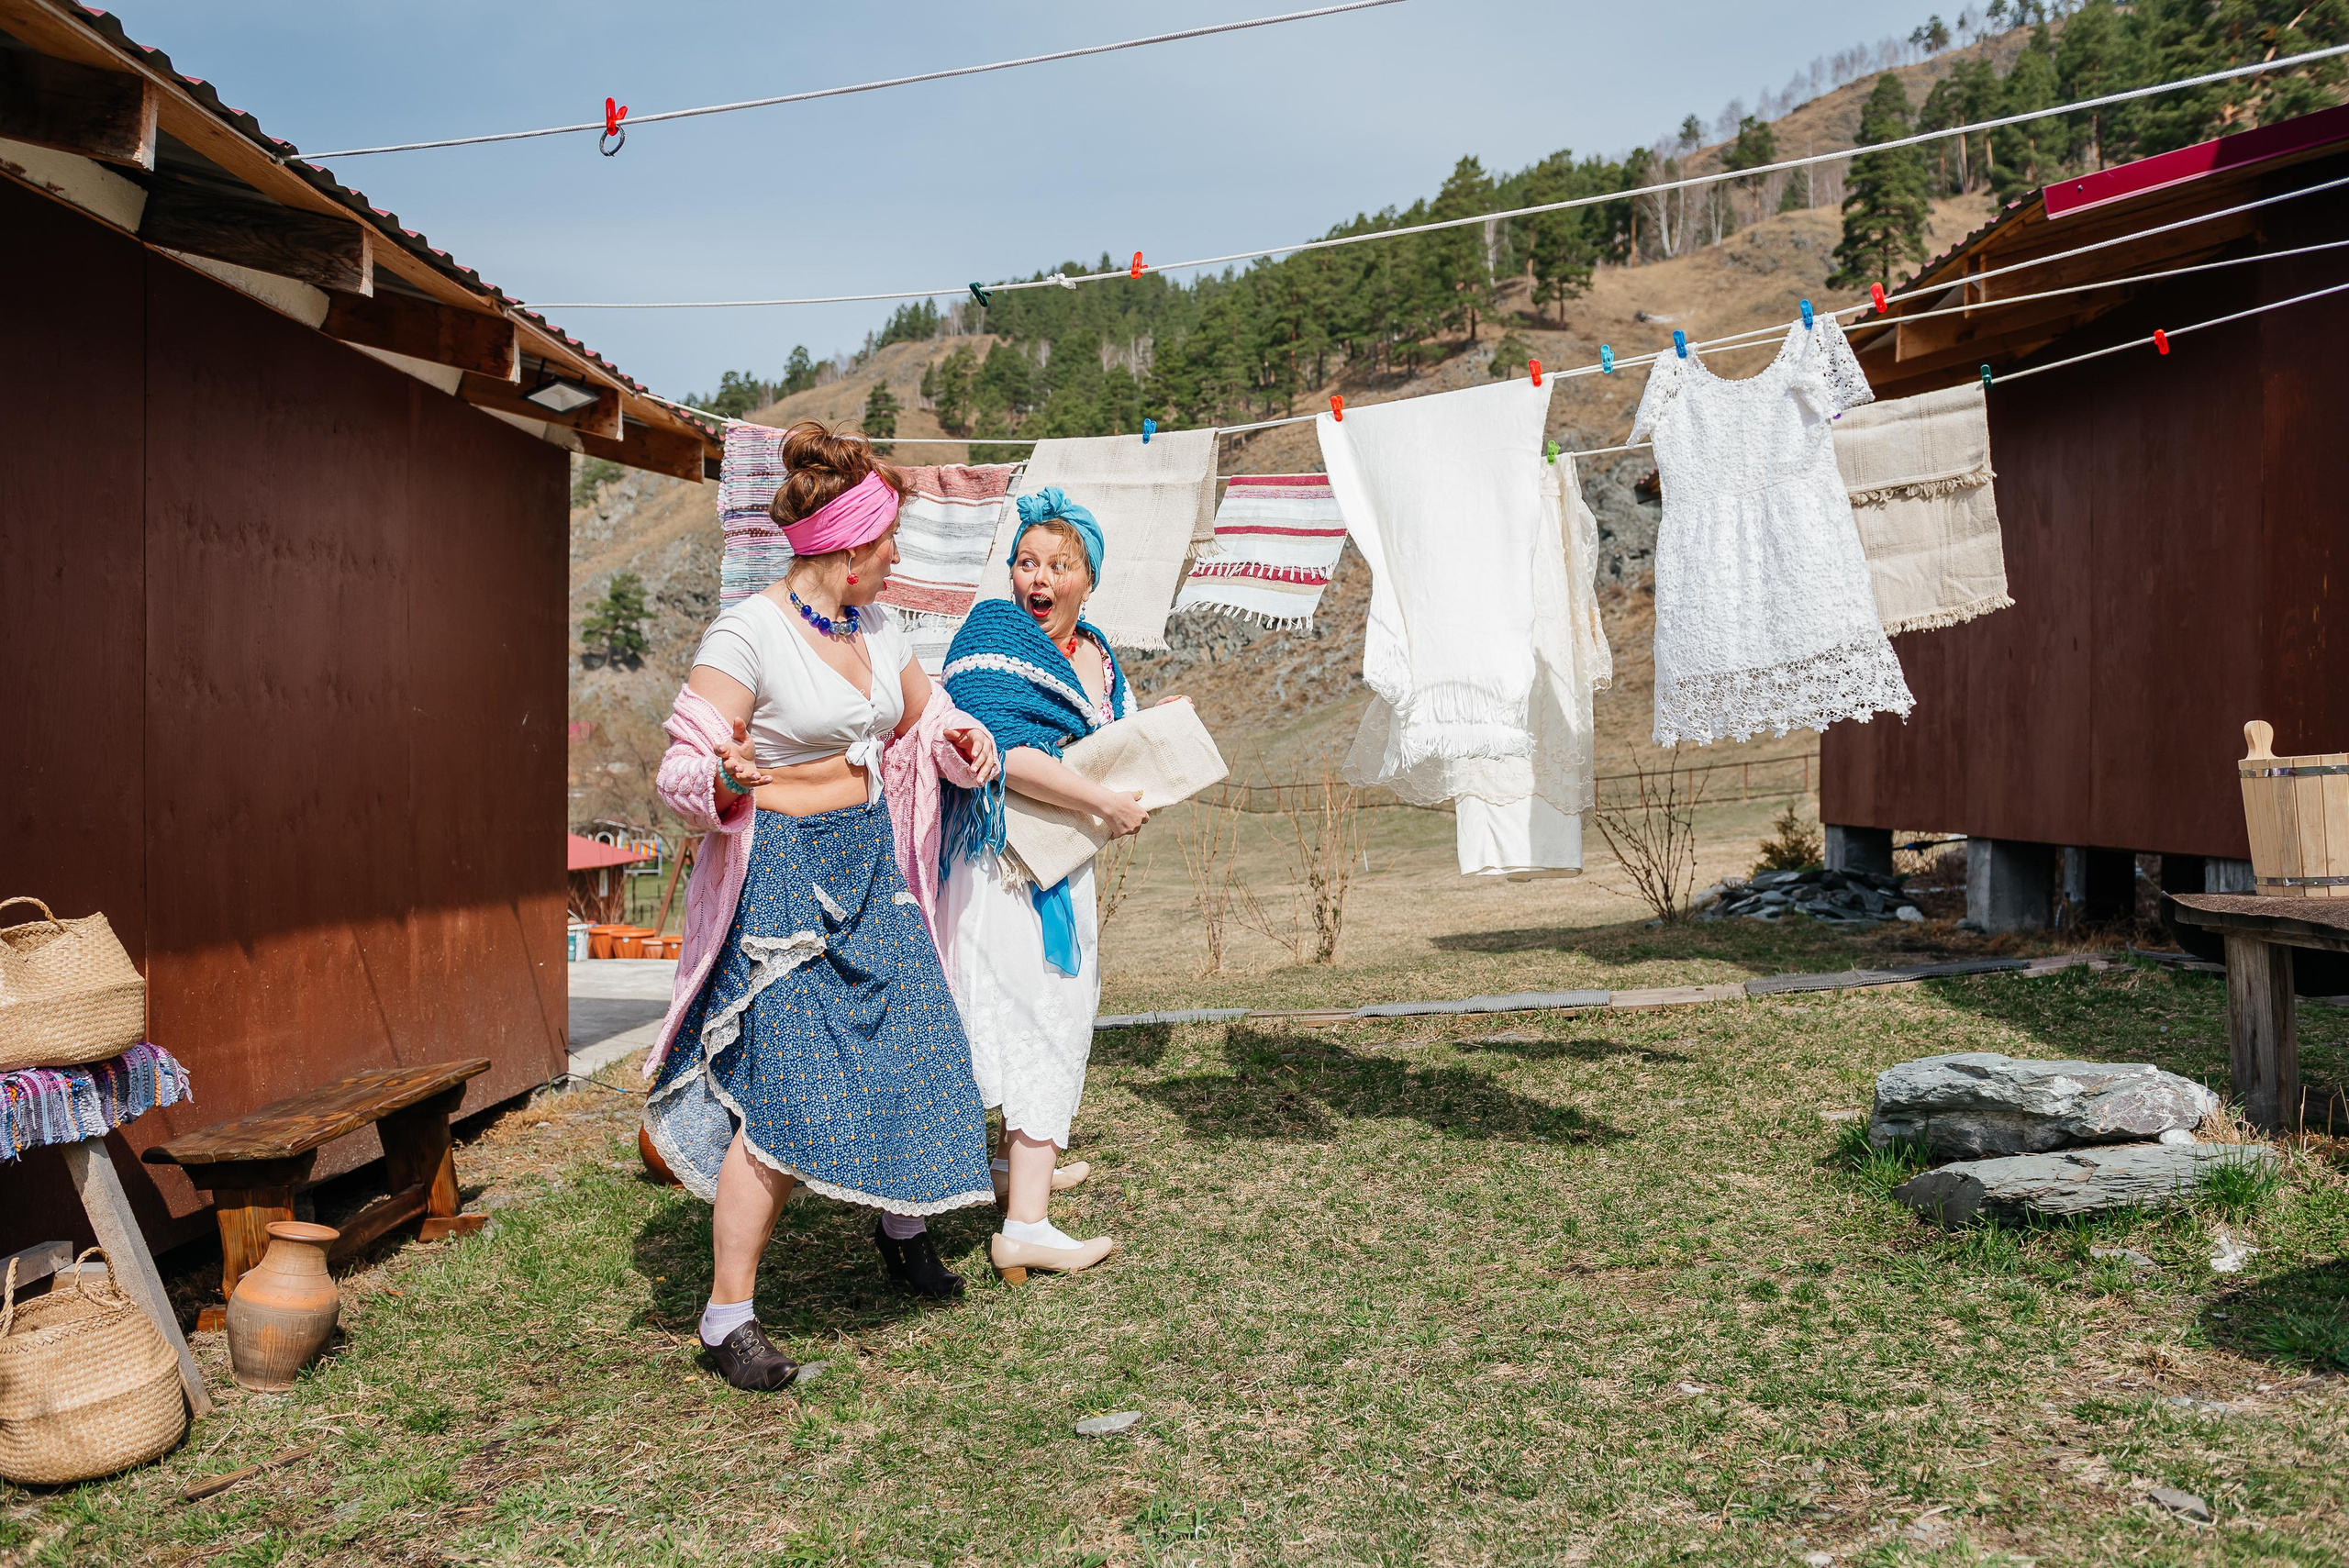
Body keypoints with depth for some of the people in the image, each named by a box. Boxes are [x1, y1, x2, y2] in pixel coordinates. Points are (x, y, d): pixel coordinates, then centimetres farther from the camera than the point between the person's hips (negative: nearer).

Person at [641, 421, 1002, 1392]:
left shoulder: (875, 627, 8)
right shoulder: (745, 636, -15)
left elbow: (921, 713, 24)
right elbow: (682, 774, -16)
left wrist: (960, 743, 1)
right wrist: (729, 778, -39)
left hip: (870, 866, 7)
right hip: (781, 873, -7)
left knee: (910, 1048, 10)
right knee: (782, 1087, -11)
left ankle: (901, 1225, 38)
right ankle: (727, 1315, 3)